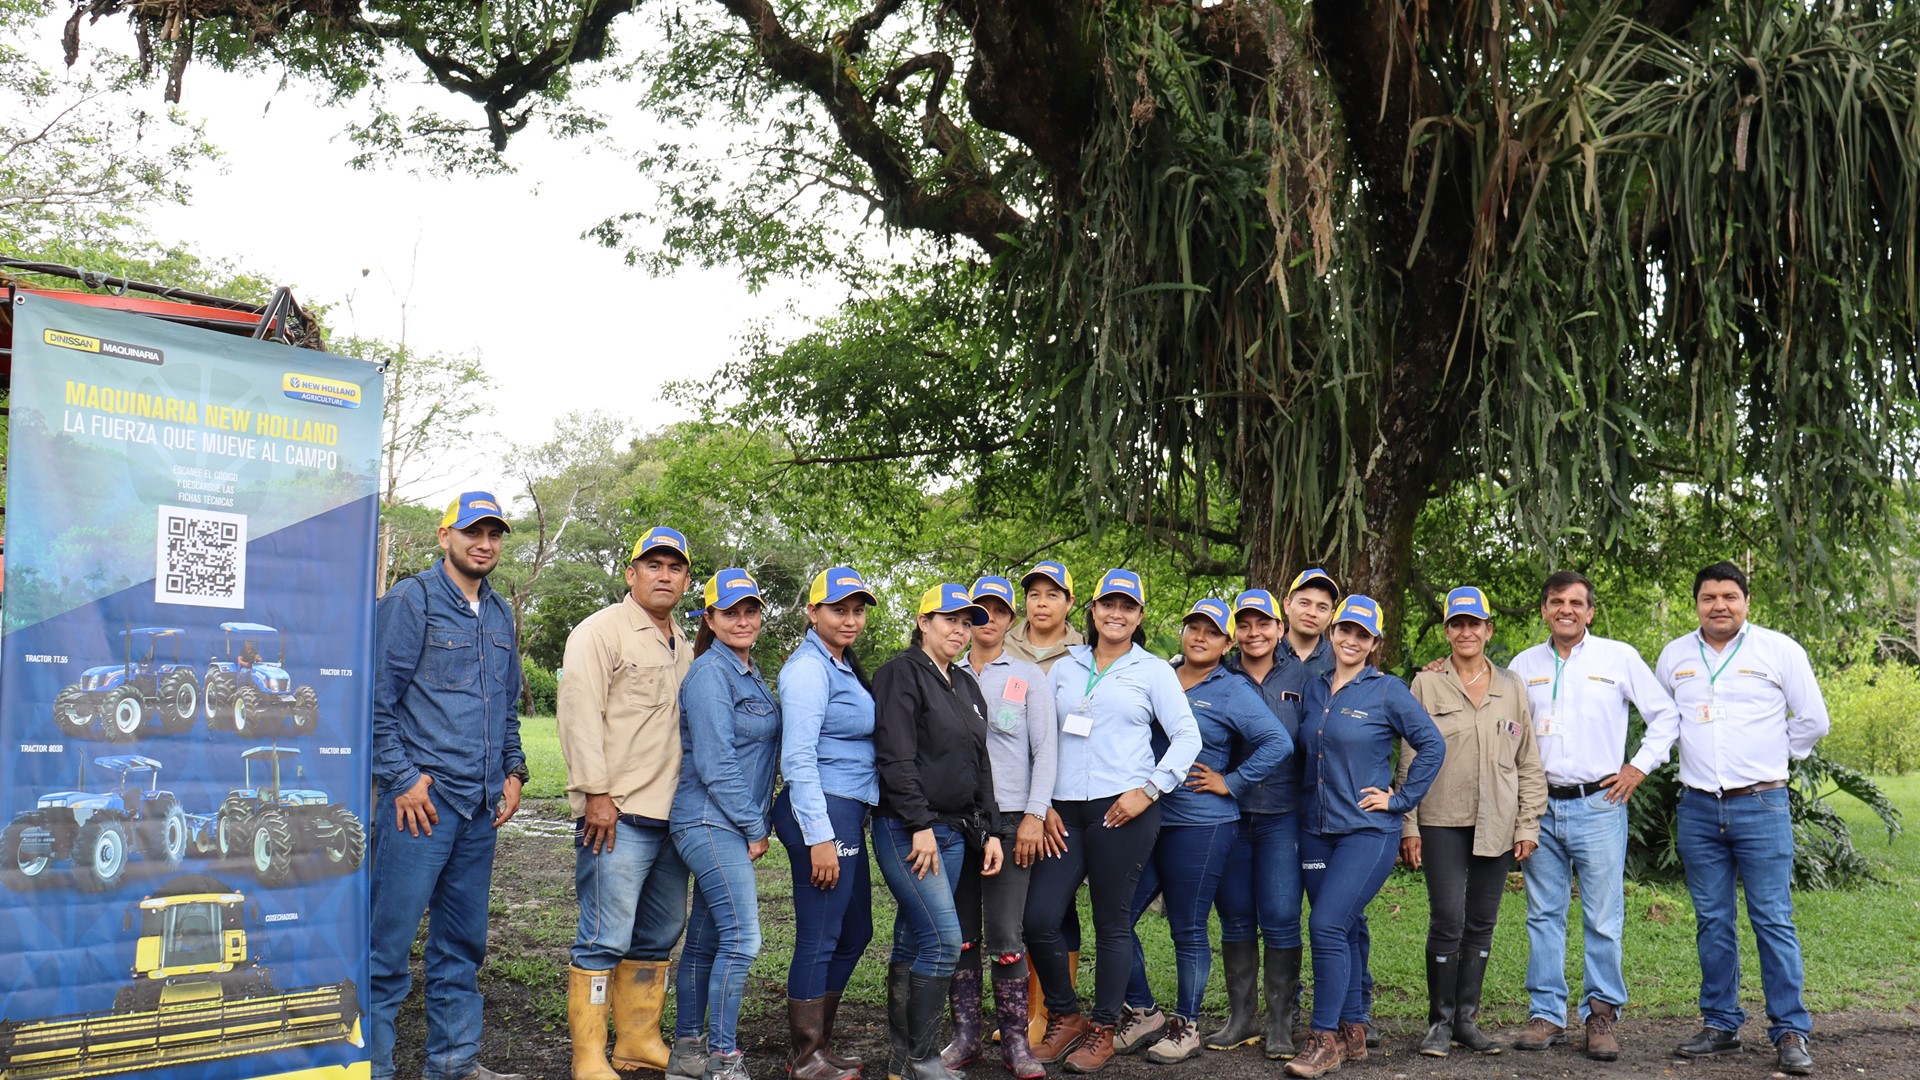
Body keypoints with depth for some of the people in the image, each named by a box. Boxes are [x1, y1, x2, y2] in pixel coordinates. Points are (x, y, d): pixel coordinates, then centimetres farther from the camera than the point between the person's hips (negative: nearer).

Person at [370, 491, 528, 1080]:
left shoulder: (500, 614, 17)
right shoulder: (411, 600, -4)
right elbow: (378, 698, -8)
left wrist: (512, 771, 14)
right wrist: (402, 778, -13)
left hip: (481, 806, 7)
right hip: (422, 798, -7)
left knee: (463, 941, 13)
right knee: (390, 937, -6)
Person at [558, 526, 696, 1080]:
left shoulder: (682, 646, 19)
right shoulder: (600, 631, -4)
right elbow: (579, 713, -11)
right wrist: (595, 793, -17)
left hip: (670, 816, 8)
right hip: (617, 815, -8)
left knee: (659, 936, 13)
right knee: (605, 939, -7)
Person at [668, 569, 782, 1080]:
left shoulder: (750, 675, 16)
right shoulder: (710, 672, -12)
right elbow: (714, 764, -17)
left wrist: (759, 823, 12)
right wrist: (754, 828, -13)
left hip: (729, 827, 9)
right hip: (711, 823, -9)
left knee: (705, 939, 13)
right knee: (742, 938, -12)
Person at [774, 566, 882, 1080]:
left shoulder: (844, 666, 17)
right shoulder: (808, 669, -12)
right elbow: (798, 759, -19)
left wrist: (845, 827, 18)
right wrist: (819, 837, -21)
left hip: (848, 815, 10)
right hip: (822, 812, -10)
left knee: (854, 933, 17)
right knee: (819, 940, -2)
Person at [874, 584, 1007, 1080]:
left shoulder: (966, 684, 19)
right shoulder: (902, 673, -6)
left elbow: (980, 764, 22)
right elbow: (896, 756, -14)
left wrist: (990, 830, 15)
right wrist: (920, 825, -18)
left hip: (954, 831, 7)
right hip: (906, 830, -7)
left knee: (914, 938, 10)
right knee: (944, 937, -14)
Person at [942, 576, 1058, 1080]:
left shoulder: (1029, 676, 7)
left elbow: (1044, 750, 4)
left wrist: (1035, 816, -5)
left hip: (1010, 819, -2)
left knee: (1006, 936, -6)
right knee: (960, 934, 5)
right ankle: (965, 1036, 14)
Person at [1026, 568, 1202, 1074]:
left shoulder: (1153, 670, 6)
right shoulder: (1064, 667, 15)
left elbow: (1187, 737, 2)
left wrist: (1149, 790, -8)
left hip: (1123, 809, -3)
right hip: (1065, 809, 4)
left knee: (1112, 922, 1)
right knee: (1039, 919, -4)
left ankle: (1102, 1031, 15)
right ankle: (1064, 1018, 16)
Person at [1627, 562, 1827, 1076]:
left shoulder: (1779, 650, -1)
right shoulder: (1675, 655, 9)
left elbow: (1812, 719, 6)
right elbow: (1663, 721, 20)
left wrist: (1771, 757, 8)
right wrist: (1641, 764, 5)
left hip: (1762, 806, -3)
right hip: (1699, 808, 4)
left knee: (1773, 919, -4)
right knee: (1712, 922, 9)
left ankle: (1790, 1032, 2)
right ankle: (1720, 1025, 18)